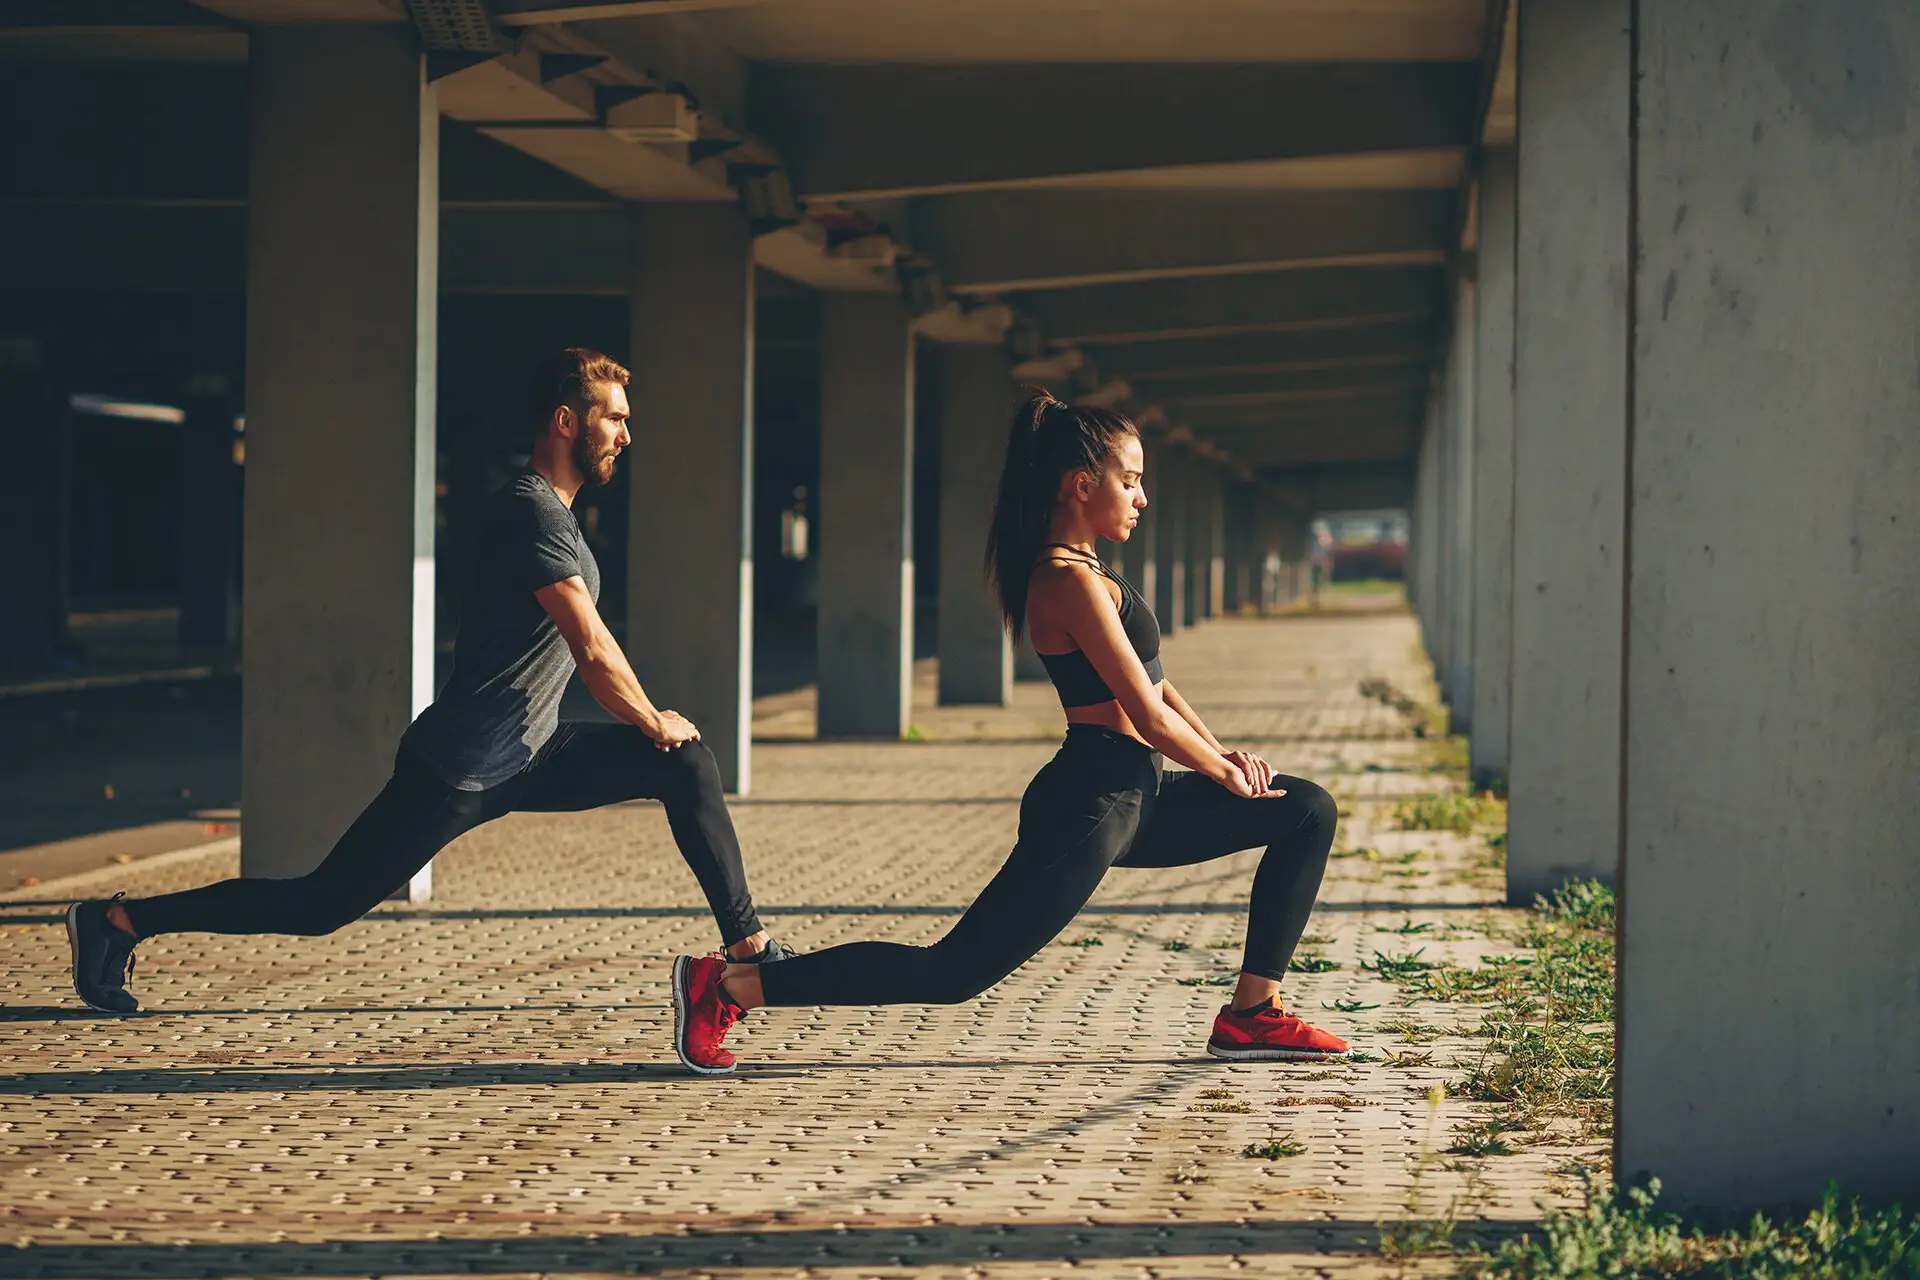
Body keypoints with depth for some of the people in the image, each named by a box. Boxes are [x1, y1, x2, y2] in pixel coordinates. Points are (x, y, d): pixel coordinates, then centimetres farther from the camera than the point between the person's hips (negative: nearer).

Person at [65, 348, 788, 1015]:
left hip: (530, 758, 9)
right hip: (457, 771, -9)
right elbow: (592, 650, -22)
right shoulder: (532, 513, -18)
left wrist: (649, 723, 14)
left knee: (687, 765, 2)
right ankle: (119, 922, 6)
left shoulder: (556, 514, 14)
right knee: (320, 907, -5)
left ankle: (750, 950, 7)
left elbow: (584, 651, 23)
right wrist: (653, 722, -8)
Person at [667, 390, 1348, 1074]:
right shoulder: (1070, 580, -16)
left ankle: (1252, 1015, 11)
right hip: (1089, 806, -10)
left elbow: (1156, 681, 21)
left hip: (1132, 797, 10)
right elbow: (1146, 713, -17)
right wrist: (1224, 772, -3)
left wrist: (1222, 754, 9)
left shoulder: (1081, 570, 16)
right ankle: (729, 985, -8)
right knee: (952, 973, -13)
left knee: (1308, 812, 12)